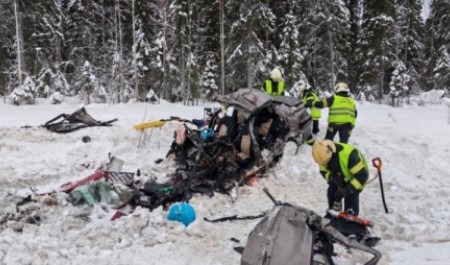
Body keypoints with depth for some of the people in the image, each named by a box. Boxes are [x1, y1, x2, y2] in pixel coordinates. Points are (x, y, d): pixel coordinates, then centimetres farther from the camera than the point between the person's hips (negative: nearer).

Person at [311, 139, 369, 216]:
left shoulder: (348, 154, -44)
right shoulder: (323, 154, -24)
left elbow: (361, 175, -39)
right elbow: (323, 171, -7)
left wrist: (349, 189, -44)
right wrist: (332, 178, -29)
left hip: (358, 172, -6)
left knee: (351, 195, -17)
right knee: (332, 191, -3)